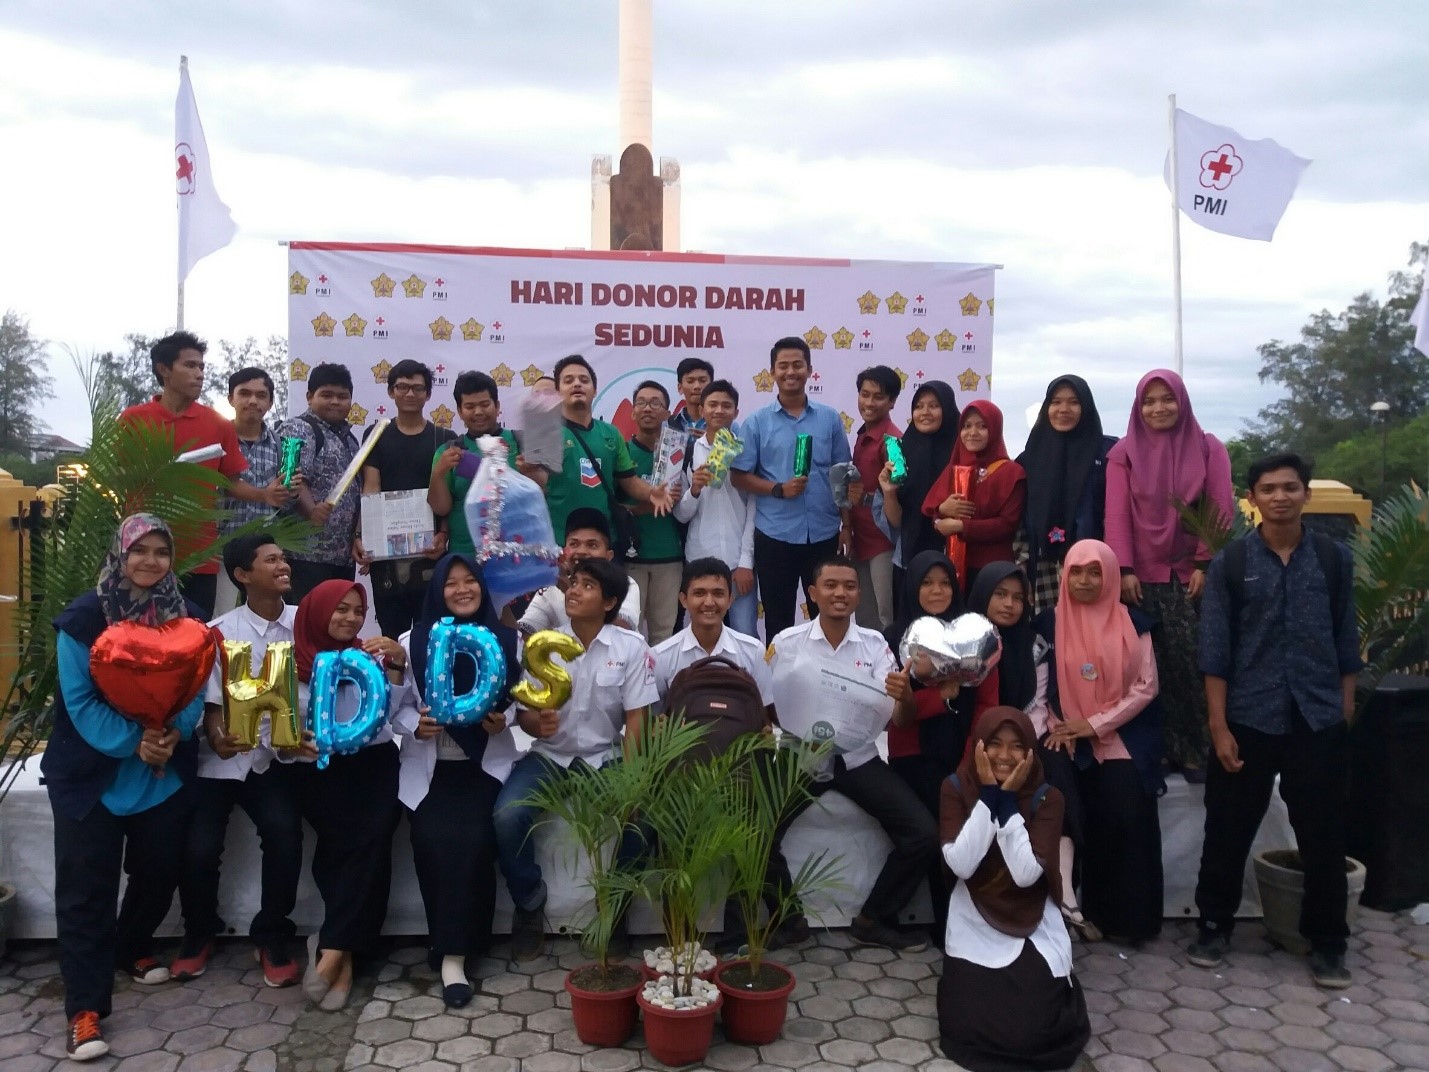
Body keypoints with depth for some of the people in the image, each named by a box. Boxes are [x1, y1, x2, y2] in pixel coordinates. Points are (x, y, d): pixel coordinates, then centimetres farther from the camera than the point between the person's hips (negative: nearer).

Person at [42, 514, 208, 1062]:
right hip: (92, 771, -4)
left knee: (161, 869, 13)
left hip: (165, 770, 4)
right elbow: (79, 699, -14)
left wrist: (175, 734, -19)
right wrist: (132, 743, -23)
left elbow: (196, 687, 0)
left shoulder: (184, 615, 1)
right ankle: (85, 1008, 3)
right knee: (86, 885, -3)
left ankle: (132, 949, 40)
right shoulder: (84, 617, -11)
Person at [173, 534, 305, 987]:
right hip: (223, 756, 0)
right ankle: (199, 934, 18)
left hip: (279, 754, 0)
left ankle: (272, 938, 2)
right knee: (199, 847, -15)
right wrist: (218, 739, -24)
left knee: (284, 833, -23)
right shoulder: (218, 633, -1)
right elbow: (211, 701, -3)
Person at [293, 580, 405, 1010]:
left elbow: (391, 710, 2)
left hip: (373, 761, 2)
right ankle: (345, 953, -19)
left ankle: (331, 949, -21)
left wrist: (397, 664, -11)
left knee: (371, 838, -25)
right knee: (349, 839, -26)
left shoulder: (371, 655, 12)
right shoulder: (294, 661, 7)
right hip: (320, 766, -1)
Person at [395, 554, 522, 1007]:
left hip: (484, 765, 0)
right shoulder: (412, 641, 4)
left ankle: (453, 953, -11)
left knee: (474, 840, -23)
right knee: (434, 841, -22)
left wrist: (504, 721, -12)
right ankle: (453, 950, -8)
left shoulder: (507, 640, 4)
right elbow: (396, 705, 5)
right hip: (429, 767, 1)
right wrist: (414, 725, -16)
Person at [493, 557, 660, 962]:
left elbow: (636, 719, -7)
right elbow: (523, 712, 1)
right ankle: (529, 906, 1)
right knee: (508, 815, -27)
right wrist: (537, 723, -24)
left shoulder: (631, 647, -5)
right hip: (549, 756, 1)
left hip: (604, 758, 0)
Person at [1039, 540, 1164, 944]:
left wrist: (1096, 724, -9)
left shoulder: (1132, 624, 3)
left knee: (1129, 822, -12)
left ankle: (1129, 917, 2)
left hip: (1124, 744, 0)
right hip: (1072, 746, 0)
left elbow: (1146, 686, -1)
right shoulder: (1050, 623, 4)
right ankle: (1082, 911, 7)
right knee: (1088, 826, -8)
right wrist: (1054, 727, -14)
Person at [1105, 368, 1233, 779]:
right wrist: (1124, 570, -11)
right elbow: (1116, 515, -1)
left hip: (1192, 575, 0)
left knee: (1193, 665, -4)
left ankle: (1199, 750, 7)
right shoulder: (1124, 454, 6)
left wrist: (1205, 565, -8)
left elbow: (1221, 510, 1)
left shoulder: (1209, 448, 6)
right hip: (1143, 577, 0)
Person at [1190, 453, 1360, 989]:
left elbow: (1346, 642, 7)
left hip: (1319, 722, 1)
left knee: (1323, 835, 8)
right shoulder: (1229, 564, -2)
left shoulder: (1335, 558, 3)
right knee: (1229, 830, 7)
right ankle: (1214, 924, 24)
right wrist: (1219, 726, -7)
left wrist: (1344, 712, 4)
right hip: (1248, 720, -1)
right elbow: (1214, 651, -3)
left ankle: (1326, 942, 23)